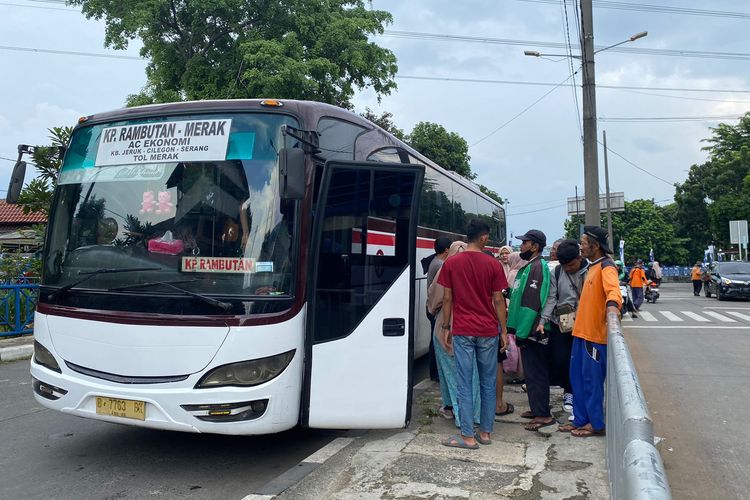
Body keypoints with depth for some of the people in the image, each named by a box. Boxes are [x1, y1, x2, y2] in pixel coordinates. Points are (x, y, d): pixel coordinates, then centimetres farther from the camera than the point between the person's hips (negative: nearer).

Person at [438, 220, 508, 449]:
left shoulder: (451, 263, -1)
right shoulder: (493, 265, -2)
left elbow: (447, 298, 0)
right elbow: (498, 300, -1)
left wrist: (445, 327, 9)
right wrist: (504, 331, 7)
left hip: (462, 331, -1)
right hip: (488, 331, 1)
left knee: (464, 384, 2)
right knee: (488, 383, 12)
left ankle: (468, 436, 4)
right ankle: (485, 432, 19)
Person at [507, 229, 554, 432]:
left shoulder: (537, 267, -15)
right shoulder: (528, 266, 16)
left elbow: (533, 303, -22)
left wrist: (522, 332, -21)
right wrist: (518, 329, 18)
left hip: (533, 331, -10)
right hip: (527, 330, 10)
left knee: (536, 373, -4)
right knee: (532, 372, 16)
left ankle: (543, 415, 2)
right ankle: (536, 409, 26)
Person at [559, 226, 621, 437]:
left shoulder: (606, 267, -13)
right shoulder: (592, 267, 17)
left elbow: (612, 289, -33)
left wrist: (612, 304, -51)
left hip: (595, 335, -9)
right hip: (582, 332, 9)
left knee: (592, 380, 0)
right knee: (577, 377, 14)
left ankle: (596, 424, 13)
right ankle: (581, 420, 25)